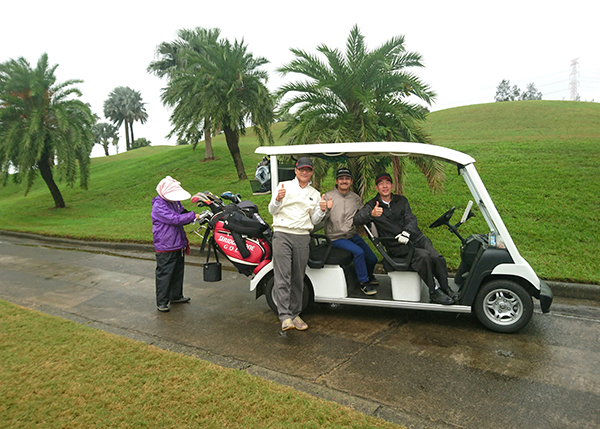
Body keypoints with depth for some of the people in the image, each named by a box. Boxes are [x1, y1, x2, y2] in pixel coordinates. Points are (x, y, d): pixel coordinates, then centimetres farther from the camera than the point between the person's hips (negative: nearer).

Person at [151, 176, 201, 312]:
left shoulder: (175, 202, 8)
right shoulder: (159, 206, -19)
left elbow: (182, 214, 20)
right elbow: (175, 219, -26)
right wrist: (192, 215, -24)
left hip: (178, 245, 9)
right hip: (165, 248, -9)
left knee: (178, 272, 19)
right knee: (164, 274, -1)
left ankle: (176, 296, 35)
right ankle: (161, 302, 10)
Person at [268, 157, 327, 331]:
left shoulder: (315, 194, 17)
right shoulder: (284, 186, 8)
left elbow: (314, 220, 15)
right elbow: (272, 211, 4)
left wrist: (321, 211, -5)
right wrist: (278, 199, -16)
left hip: (303, 237, 3)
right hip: (282, 234, -3)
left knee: (298, 279, 6)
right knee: (282, 277, -11)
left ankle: (295, 314, 16)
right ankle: (285, 316, -12)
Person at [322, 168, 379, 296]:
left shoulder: (355, 198, 7)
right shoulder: (328, 196, -7)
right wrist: (326, 209, -35)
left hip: (352, 235, 5)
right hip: (335, 237, -5)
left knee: (372, 259, 0)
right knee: (358, 251, -27)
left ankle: (369, 275, 35)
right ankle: (364, 283, -9)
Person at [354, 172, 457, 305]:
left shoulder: (401, 200, 15)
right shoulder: (372, 205, 5)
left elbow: (411, 219, 3)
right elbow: (357, 219, -11)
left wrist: (407, 231, -19)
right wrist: (371, 214, -32)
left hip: (416, 237, 4)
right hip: (396, 246, -3)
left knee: (437, 257, -21)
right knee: (424, 256, -29)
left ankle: (445, 289, -4)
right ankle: (434, 292, -16)